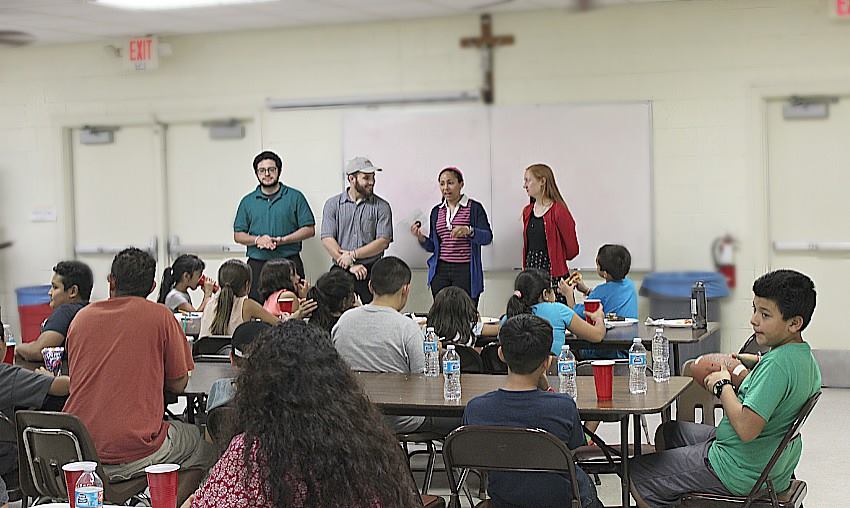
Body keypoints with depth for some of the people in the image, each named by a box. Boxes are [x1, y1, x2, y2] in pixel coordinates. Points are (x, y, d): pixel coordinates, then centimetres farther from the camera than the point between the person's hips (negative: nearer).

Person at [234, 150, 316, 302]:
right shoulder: (247, 201, 14)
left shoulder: (295, 197, 7)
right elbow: (238, 235, 12)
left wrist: (281, 240, -10)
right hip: (257, 264, 2)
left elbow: (309, 229, 2)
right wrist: (257, 240, -8)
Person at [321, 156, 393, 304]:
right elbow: (327, 239, -3)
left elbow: (383, 241, -4)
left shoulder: (381, 206, 5)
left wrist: (352, 255, -13)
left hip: (371, 273, 0)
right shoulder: (333, 204, 7)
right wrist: (350, 265, -13)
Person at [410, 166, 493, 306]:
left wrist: (468, 231, -27)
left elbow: (487, 237, -9)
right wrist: (421, 238, -1)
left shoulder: (474, 208, 1)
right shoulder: (436, 211, 15)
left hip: (465, 271, -4)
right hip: (440, 271, 4)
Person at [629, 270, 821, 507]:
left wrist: (723, 386, -18)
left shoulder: (777, 364, -29)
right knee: (667, 432, 28)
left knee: (636, 474, 1)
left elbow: (746, 429, -33)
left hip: (743, 474, -10)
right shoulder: (806, 358, 2)